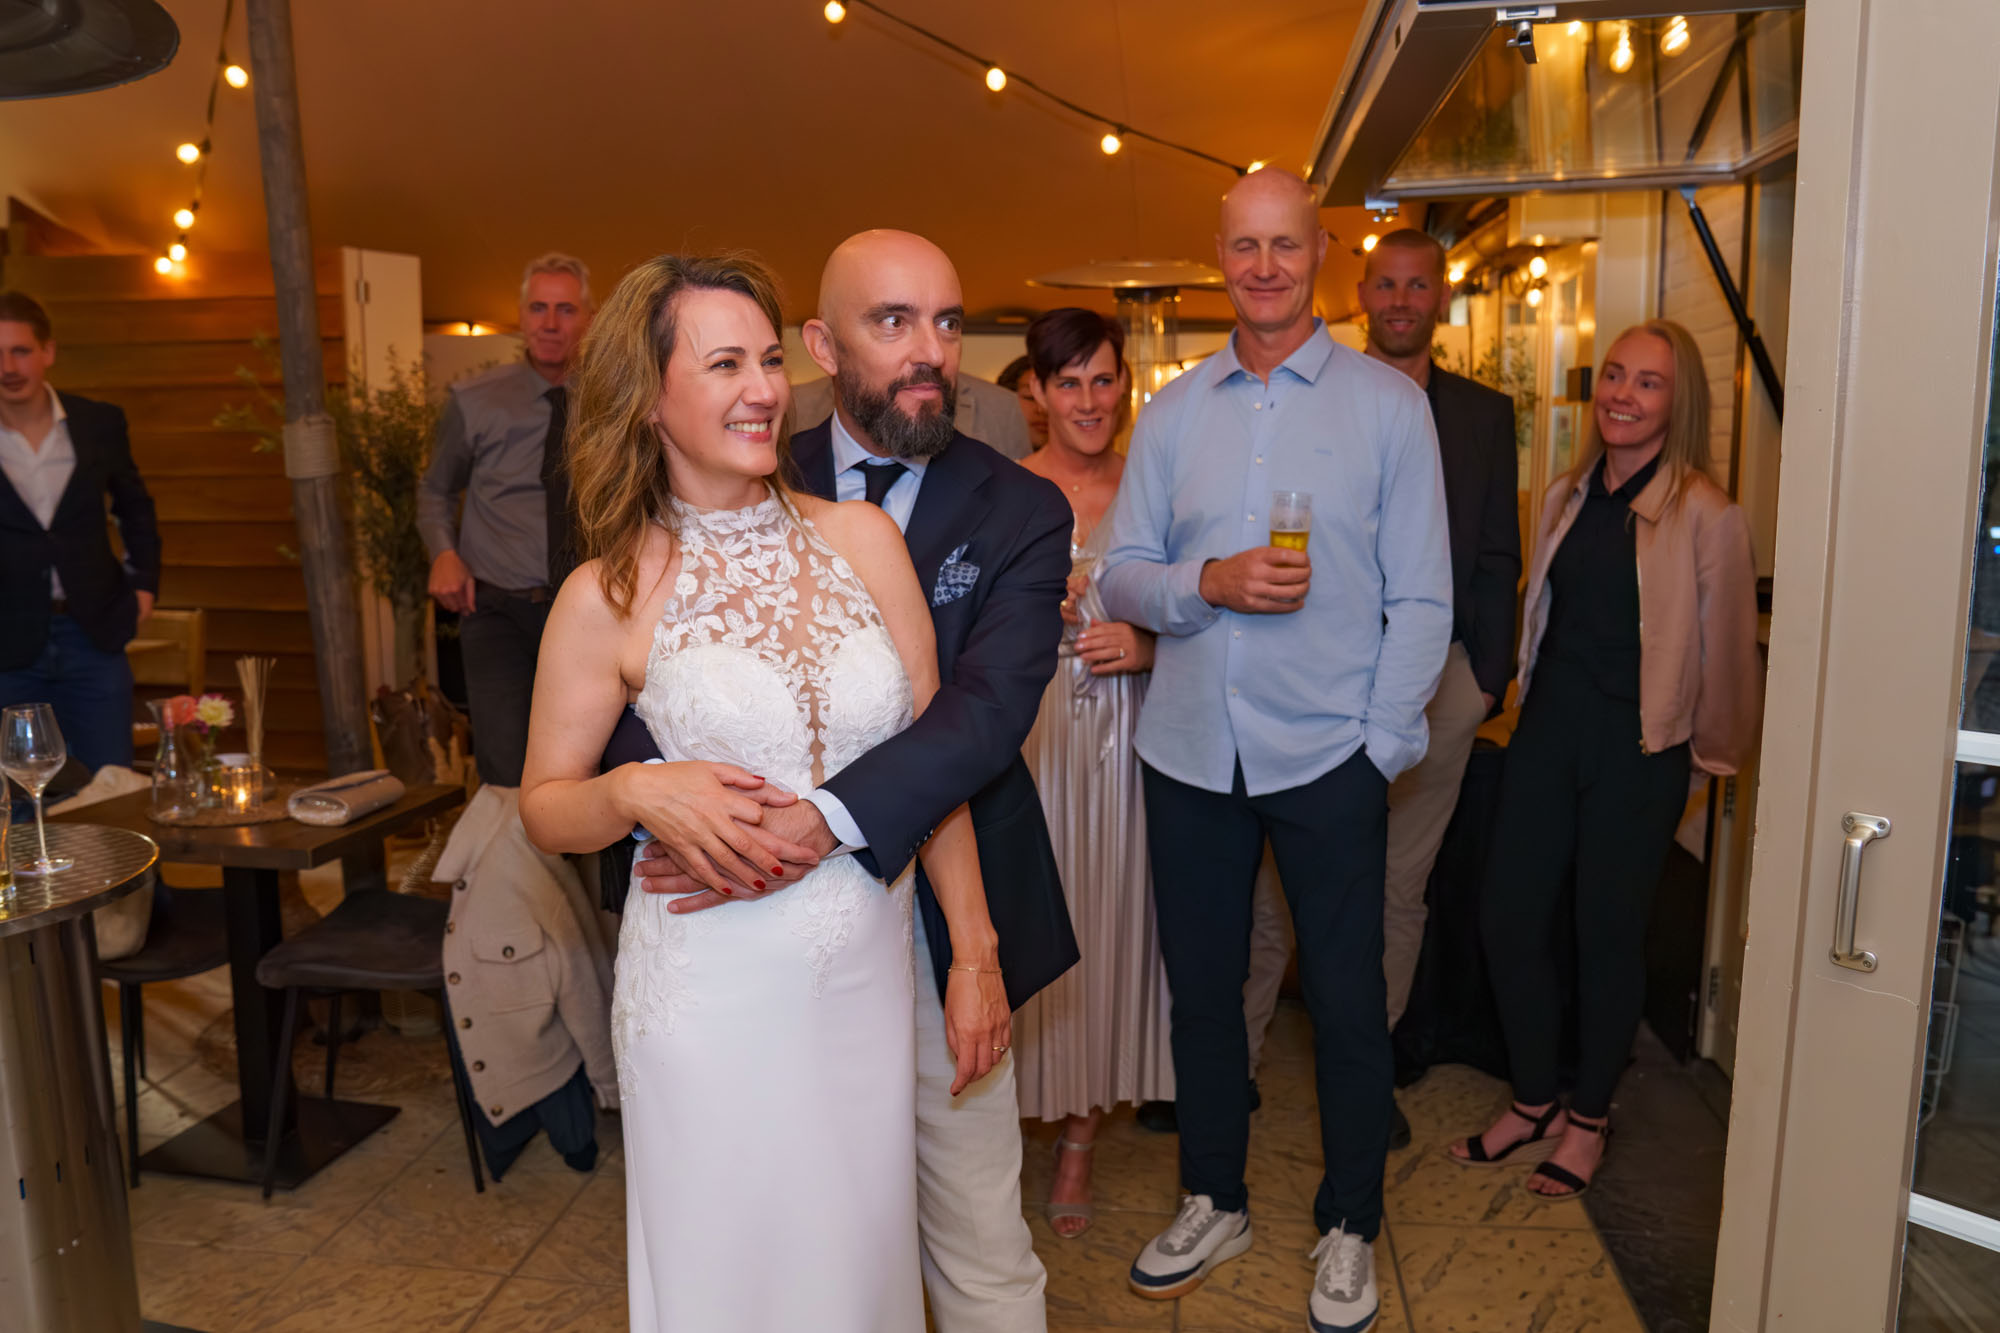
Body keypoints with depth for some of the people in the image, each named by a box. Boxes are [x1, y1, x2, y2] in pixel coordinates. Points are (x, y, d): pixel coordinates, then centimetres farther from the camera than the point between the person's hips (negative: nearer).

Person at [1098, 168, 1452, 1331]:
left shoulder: (1388, 404, 0)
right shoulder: (1173, 414, 8)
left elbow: (1423, 600, -2)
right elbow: (1120, 575, 5)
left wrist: (1383, 745, -9)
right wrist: (1209, 584, -15)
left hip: (1327, 756, -2)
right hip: (1192, 752, 3)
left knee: (1348, 1002, 8)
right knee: (1202, 987, 15)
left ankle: (1351, 1229, 30)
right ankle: (1215, 1203, 35)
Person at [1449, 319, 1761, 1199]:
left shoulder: (1706, 516, -9)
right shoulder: (1567, 498, 8)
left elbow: (1725, 651, -3)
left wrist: (1709, 756, 5)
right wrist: (1535, 705, 16)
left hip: (1639, 749, -5)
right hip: (1548, 731, 5)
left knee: (1608, 933, 7)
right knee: (1508, 918, 6)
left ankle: (1589, 1118, 28)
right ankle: (1533, 1102, 27)